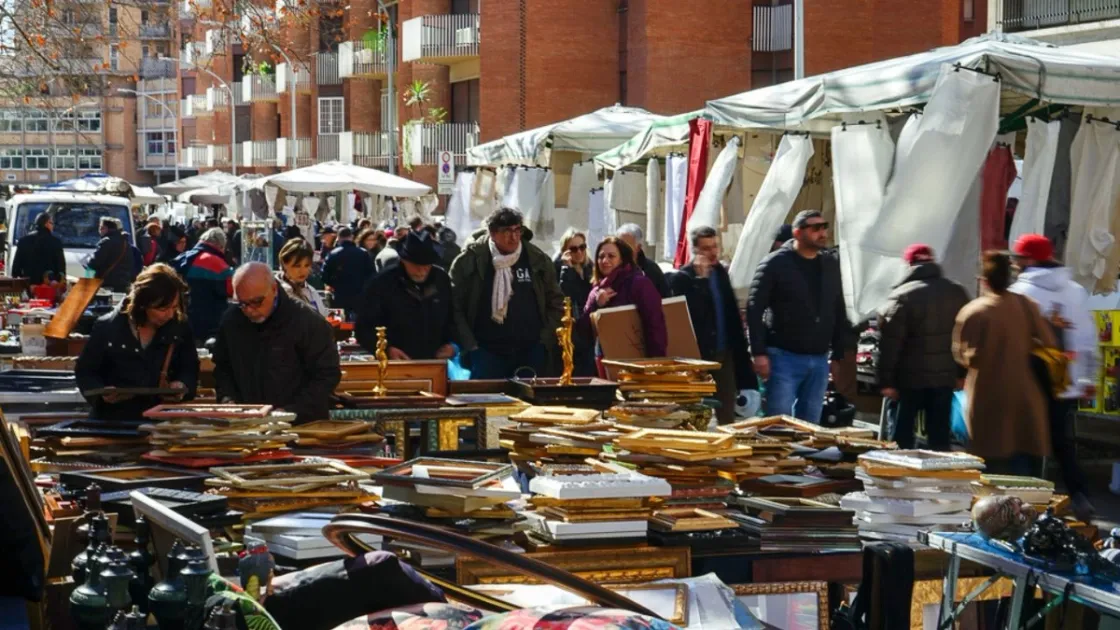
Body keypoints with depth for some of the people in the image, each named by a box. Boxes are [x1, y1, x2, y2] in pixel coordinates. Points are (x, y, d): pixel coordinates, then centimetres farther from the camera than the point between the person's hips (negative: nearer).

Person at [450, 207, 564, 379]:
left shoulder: (538, 260, 5)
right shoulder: (469, 261, -3)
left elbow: (555, 303, 14)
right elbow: (454, 306, -1)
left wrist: (545, 341, 4)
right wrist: (469, 345, -8)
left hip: (531, 353, 2)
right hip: (486, 353, -2)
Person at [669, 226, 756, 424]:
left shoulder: (721, 273, 12)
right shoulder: (681, 278, -7)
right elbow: (689, 313, -20)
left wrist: (740, 348, 13)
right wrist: (700, 279, -20)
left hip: (724, 354, 6)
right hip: (698, 355, -6)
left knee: (727, 416, 7)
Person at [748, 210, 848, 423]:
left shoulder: (831, 264, 11)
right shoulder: (775, 264, -5)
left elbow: (839, 313, 16)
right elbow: (754, 310, -8)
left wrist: (839, 355, 12)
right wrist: (759, 353, -15)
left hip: (819, 360, 5)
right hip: (784, 357, -5)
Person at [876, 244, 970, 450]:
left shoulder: (902, 295, -10)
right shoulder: (957, 293, 6)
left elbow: (890, 343, -13)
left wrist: (886, 380, -10)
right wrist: (961, 373, 17)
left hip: (910, 377, -4)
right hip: (945, 376, 4)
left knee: (902, 436, 6)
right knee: (939, 437, 9)